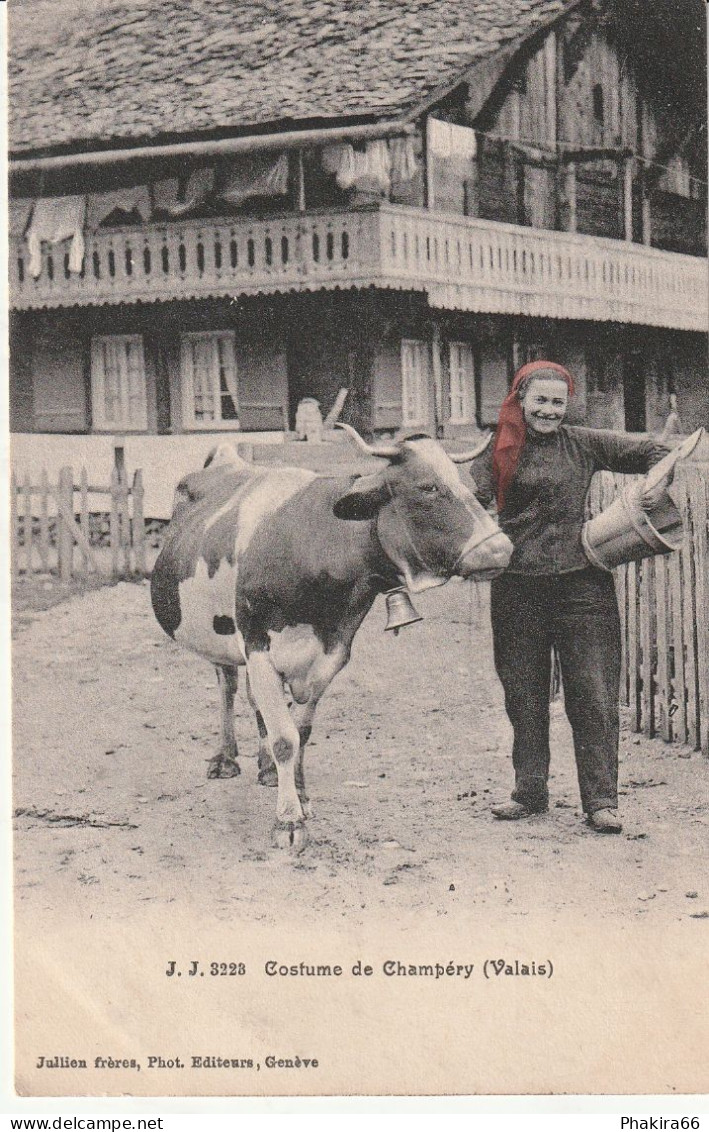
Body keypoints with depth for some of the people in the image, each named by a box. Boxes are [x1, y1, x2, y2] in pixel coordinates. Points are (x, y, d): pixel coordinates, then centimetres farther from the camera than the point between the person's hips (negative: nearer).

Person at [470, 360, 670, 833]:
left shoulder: (582, 444, 6)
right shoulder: (499, 453, 7)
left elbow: (653, 452, 11)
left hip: (581, 581, -1)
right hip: (517, 586, 1)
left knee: (593, 693, -4)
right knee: (523, 695, 9)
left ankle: (601, 799, 0)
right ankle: (530, 792, 21)